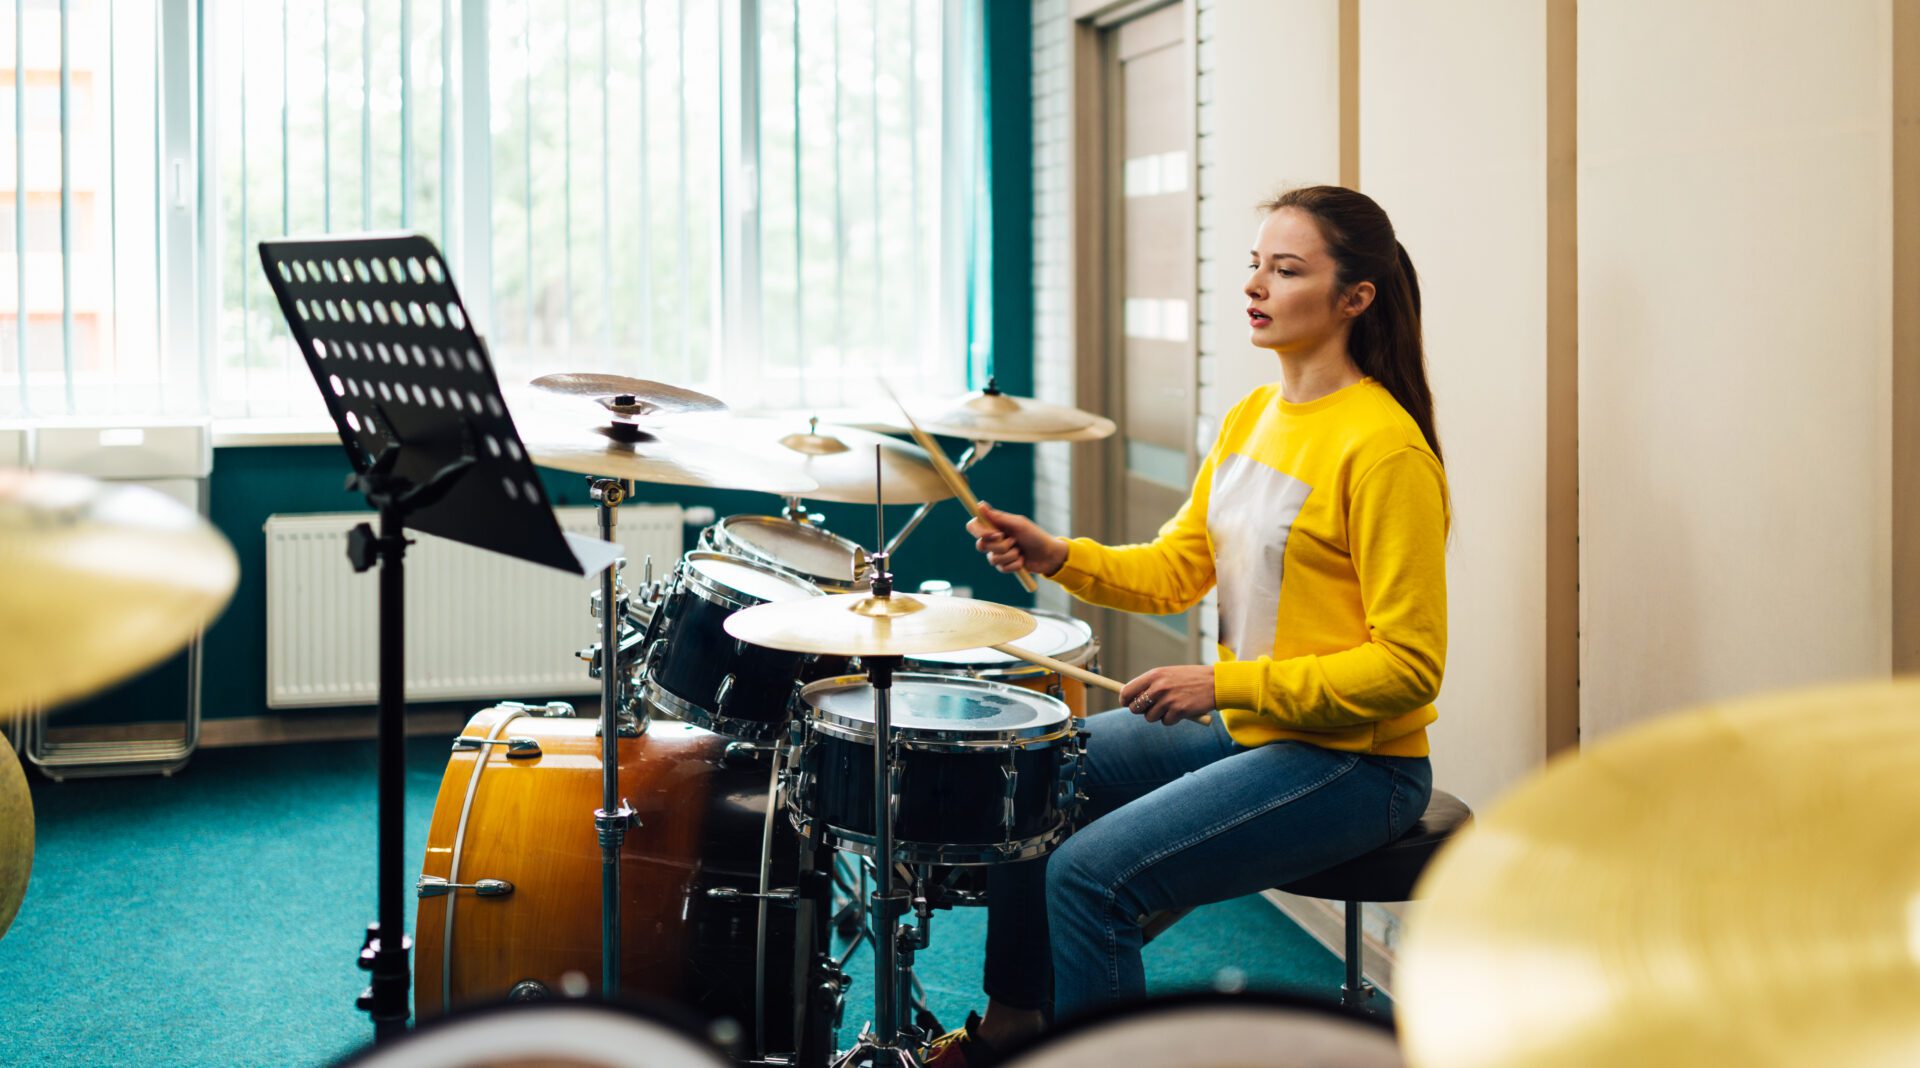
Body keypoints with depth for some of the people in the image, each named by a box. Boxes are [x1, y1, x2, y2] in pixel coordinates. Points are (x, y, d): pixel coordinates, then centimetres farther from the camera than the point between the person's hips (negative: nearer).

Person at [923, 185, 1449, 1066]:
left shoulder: (1382, 448, -20)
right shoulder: (1250, 417, 8)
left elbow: (1408, 668, -21)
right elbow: (1177, 567, 9)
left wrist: (1228, 682, -23)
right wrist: (1056, 556, -9)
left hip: (1350, 764, -9)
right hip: (1242, 728, 9)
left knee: (1092, 872, -21)